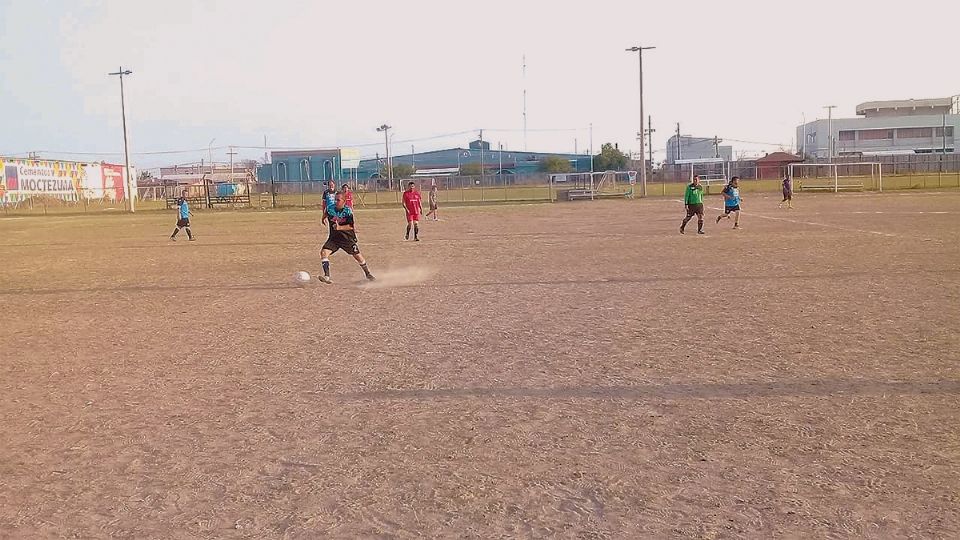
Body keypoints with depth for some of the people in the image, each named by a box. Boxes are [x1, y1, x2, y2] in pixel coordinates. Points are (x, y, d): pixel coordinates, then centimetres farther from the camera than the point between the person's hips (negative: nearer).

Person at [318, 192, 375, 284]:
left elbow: (351, 226, -22)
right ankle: (327, 276, -19)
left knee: (357, 255, 6)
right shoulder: (331, 208, -5)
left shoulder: (348, 211, -16)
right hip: (334, 237, 3)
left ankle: (368, 274, 29)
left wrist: (340, 228, -33)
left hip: (348, 238, -3)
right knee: (324, 252, -18)